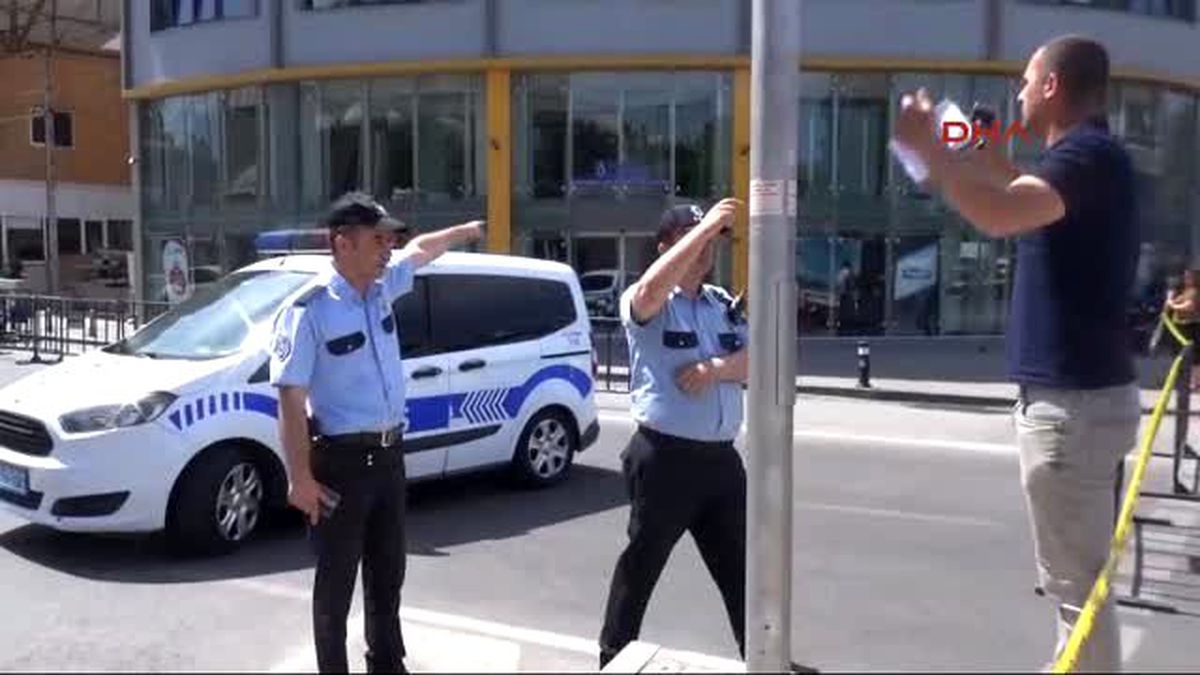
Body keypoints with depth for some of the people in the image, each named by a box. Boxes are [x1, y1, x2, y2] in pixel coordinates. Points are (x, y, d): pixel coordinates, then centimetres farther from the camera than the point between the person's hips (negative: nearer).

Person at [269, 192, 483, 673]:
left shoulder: (382, 286, 3)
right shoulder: (310, 310, -17)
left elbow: (419, 250, 26)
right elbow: (291, 399, -18)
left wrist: (466, 231, 38)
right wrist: (301, 479, -20)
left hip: (389, 454, 7)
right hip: (341, 461, -7)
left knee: (388, 573, 20)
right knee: (337, 581, 7)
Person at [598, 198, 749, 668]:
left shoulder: (725, 304, 13)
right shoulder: (647, 304, -6)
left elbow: (754, 363, 8)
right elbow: (652, 287, -31)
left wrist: (717, 368, -14)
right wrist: (705, 224, -27)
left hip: (720, 457, 6)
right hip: (666, 458, -6)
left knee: (740, 568, 15)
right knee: (640, 567, 6)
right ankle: (614, 657, 22)